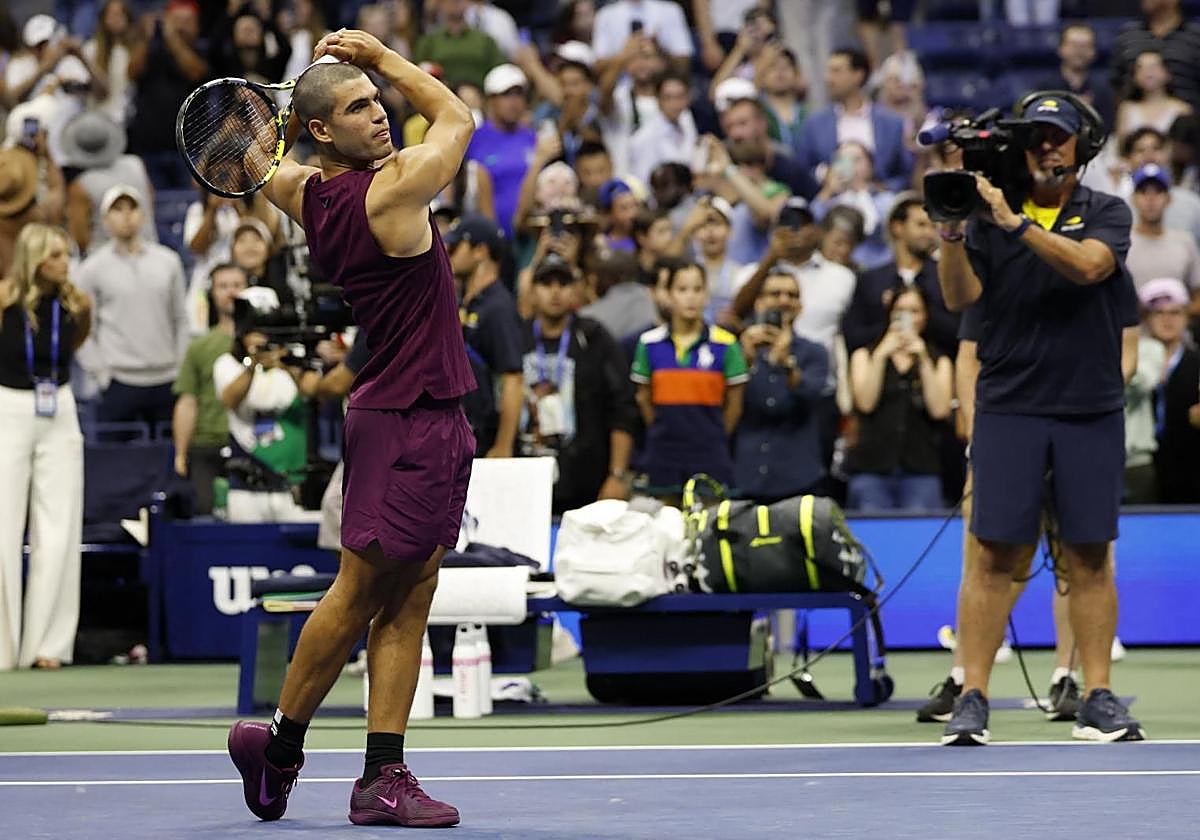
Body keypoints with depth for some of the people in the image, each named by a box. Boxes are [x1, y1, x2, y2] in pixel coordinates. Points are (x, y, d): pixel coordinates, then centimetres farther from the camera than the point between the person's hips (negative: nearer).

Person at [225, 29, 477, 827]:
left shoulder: (303, 191, 5)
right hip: (406, 423, -8)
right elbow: (458, 118, 2)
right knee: (359, 595, -1)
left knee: (407, 605, 6)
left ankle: (384, 776, 5)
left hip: (436, 421, 8)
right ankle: (282, 746, 11)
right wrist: (383, 55, 9)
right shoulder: (392, 190, -16)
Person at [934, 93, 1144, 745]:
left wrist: (1016, 224, -23)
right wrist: (951, 234, -18)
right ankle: (972, 699, -3)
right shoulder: (990, 214, 6)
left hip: (1091, 409, 0)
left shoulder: (1106, 213, 5)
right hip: (1009, 407, 0)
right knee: (994, 551, -5)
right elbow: (959, 297, -3)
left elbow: (1087, 264, -16)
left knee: (1090, 555, 2)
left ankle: (1098, 700, 8)